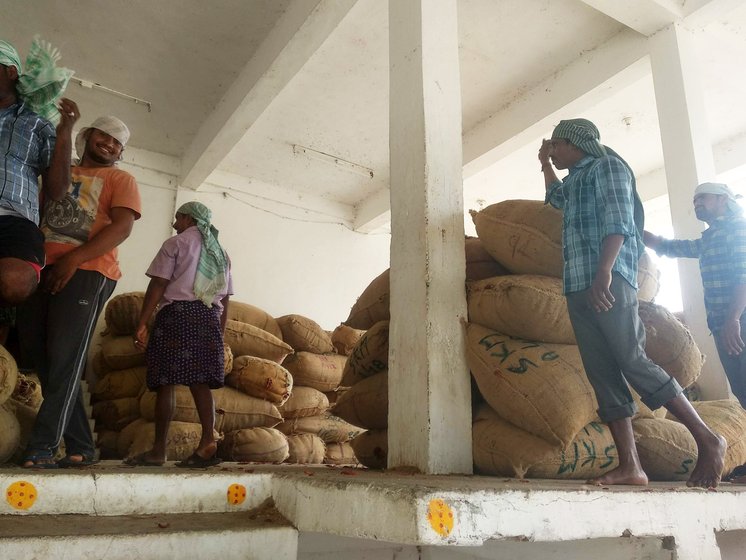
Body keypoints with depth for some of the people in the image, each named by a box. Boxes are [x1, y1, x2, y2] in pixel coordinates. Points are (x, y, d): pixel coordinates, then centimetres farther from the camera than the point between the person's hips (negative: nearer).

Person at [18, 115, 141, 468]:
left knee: (64, 359, -10)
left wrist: (74, 258, -16)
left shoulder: (120, 179, 10)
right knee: (35, 353, 3)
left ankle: (42, 447, -7)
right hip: (42, 270, 6)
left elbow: (122, 227, -5)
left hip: (86, 273, -5)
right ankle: (81, 448, 9)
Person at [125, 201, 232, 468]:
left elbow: (158, 285, -5)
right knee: (200, 382, 1)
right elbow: (225, 300, 17)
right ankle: (208, 441, -12)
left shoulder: (176, 243, 6)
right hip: (209, 317, 5)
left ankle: (159, 450, -1)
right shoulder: (220, 252, 22)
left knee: (165, 382, -3)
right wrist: (219, 333, 19)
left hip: (177, 312, -5)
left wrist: (142, 324, -7)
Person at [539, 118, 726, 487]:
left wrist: (604, 271, -25)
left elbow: (617, 220, -12)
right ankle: (630, 466, -2)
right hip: (578, 289, 8)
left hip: (608, 283, -8)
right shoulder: (575, 180, 29)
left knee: (632, 362, -15)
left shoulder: (605, 165, 5)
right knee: (602, 374, -1)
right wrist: (544, 163, 45)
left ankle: (707, 440, -3)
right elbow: (555, 196, 56)